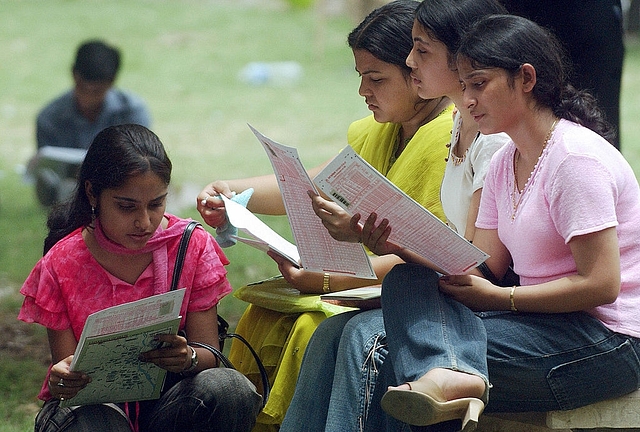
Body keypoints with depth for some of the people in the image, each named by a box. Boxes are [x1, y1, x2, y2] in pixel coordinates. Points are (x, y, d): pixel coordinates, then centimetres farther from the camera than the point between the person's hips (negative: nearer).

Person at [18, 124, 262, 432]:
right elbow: (67, 368, -6)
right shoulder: (62, 265, -7)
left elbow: (208, 353, -5)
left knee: (230, 389, -31)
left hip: (167, 399, 3)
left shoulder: (193, 246, -3)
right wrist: (62, 381, -33)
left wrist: (188, 359, -31)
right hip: (92, 402, -3)